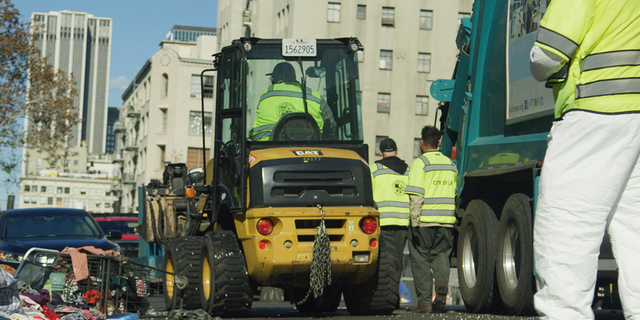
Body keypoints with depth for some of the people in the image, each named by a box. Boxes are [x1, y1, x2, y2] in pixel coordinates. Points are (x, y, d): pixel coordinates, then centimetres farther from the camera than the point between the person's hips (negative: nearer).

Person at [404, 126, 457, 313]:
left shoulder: (421, 163, -6)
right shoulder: (450, 164, 14)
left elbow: (416, 195, -14)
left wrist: (414, 221, -14)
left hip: (424, 220, -5)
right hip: (447, 220, 5)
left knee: (421, 260, 4)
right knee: (441, 255, 12)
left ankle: (425, 302, 4)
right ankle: (442, 283, -17)